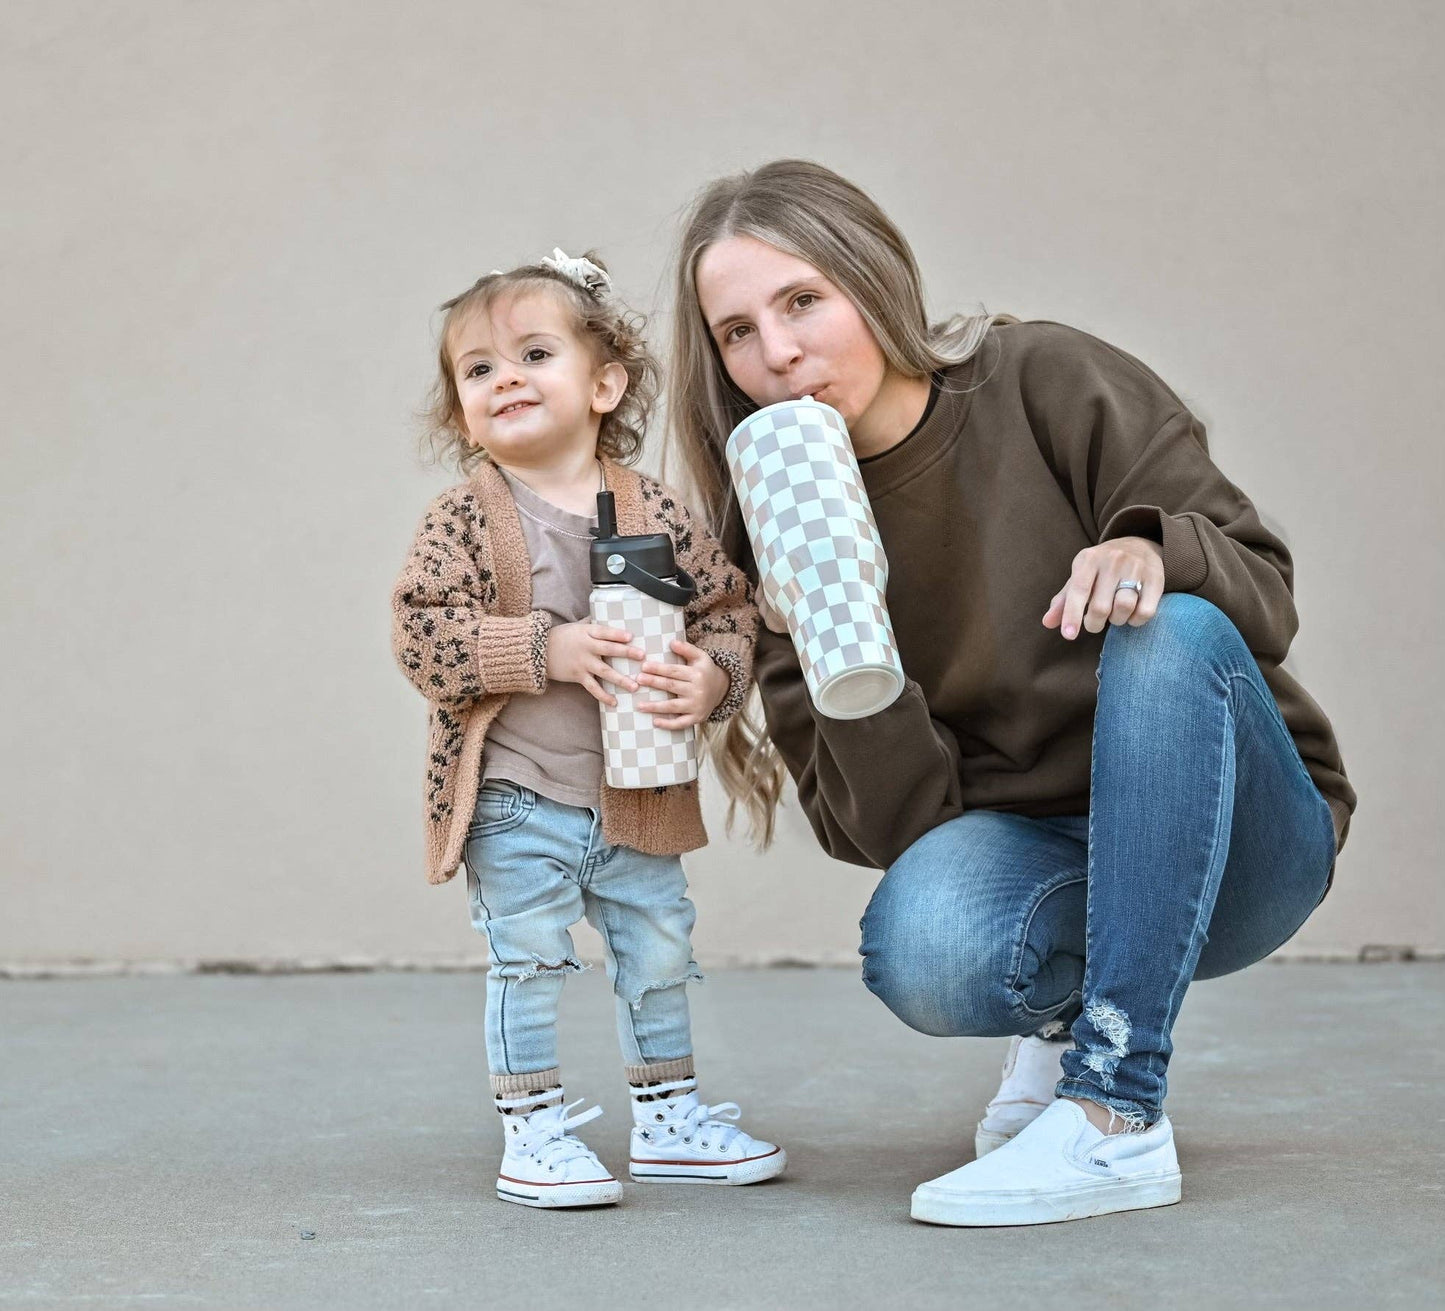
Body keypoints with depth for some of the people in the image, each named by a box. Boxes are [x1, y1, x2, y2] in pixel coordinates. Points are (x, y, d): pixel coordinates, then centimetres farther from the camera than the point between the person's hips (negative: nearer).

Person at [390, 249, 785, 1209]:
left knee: (660, 957, 15)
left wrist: (709, 678, -16)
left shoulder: (656, 514, -1)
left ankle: (669, 1117, 31)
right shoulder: (467, 519, -9)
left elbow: (730, 607, 4)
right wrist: (545, 649, -24)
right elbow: (421, 633, -16)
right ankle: (534, 1130, 17)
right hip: (516, 804, -4)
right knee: (528, 965, 2)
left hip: (640, 800, 4)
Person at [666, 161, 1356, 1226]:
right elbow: (887, 827, -7)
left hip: (1232, 843, -1)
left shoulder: (1046, 381, -9)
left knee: (1170, 629, -33)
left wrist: (1155, 550, -31)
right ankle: (1061, 1016, 5)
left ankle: (1119, 1118, -29)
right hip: (1026, 850, 1)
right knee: (919, 950, -34)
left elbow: (1263, 588, -9)